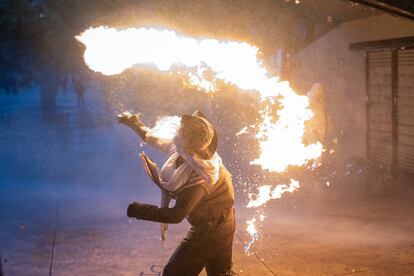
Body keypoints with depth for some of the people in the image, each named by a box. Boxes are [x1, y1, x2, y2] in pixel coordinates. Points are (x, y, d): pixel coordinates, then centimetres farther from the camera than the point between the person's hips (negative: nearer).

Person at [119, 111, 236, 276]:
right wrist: (138, 126, 19)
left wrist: (138, 210, -20)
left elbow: (176, 215, -28)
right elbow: (160, 143, 8)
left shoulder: (198, 181, -36)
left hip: (208, 230, -9)